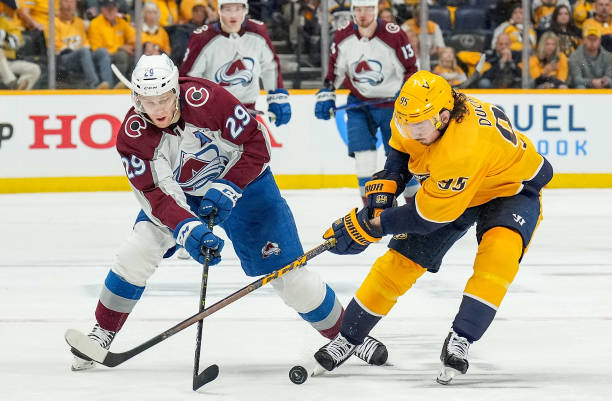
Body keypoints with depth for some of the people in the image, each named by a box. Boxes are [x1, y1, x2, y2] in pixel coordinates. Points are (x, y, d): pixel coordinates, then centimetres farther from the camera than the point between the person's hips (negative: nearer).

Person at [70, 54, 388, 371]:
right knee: (136, 253, -15)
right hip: (181, 193, 2)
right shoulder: (132, 135, -24)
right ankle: (102, 333, 2)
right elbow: (156, 194, -27)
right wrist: (187, 229, -42)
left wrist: (229, 188, -31)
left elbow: (257, 144, -24)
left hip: (242, 182, -2)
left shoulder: (207, 98, -32)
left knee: (286, 269, -5)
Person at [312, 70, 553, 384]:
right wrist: (383, 190, -10)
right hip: (446, 188, 7)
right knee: (400, 260, 1)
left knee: (499, 249, -36)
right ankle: (348, 338, 14)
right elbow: (400, 148, 4)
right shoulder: (417, 114, -22)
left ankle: (460, 339, -32)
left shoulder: (462, 151, -44)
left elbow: (426, 217, -34)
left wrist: (371, 225, -25)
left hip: (511, 188, -7)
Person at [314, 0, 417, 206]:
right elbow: (335, 70, 9)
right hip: (359, 102, 3)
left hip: (391, 101, -2)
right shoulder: (343, 38, -5)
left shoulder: (394, 36, -16)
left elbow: (410, 69, -9)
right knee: (363, 152, -8)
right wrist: (325, 94, 2)